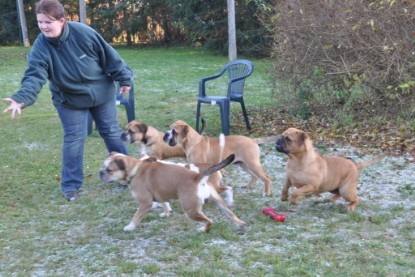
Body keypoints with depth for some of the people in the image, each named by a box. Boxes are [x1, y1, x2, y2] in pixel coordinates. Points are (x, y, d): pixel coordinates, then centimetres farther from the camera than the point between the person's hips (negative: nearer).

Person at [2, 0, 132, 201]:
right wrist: (22, 98, -51)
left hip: (102, 93, 0)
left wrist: (123, 78, -5)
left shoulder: (83, 33, -23)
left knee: (112, 133, 11)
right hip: (70, 100, 0)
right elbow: (34, 76, -33)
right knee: (73, 139, -3)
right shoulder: (40, 48, -22)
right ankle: (71, 185, 10)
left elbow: (109, 56, -12)